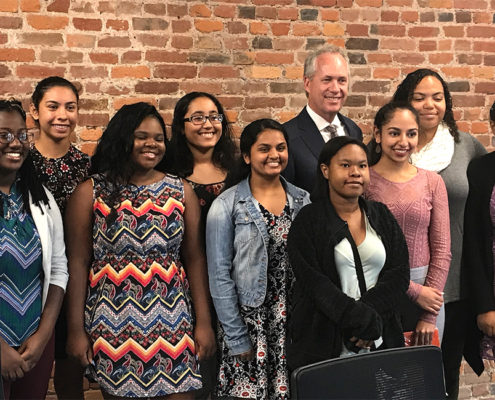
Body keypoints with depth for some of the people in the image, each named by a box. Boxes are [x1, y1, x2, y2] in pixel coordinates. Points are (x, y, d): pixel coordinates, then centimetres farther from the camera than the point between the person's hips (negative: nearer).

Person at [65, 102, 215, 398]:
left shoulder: (182, 192, 5)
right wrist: (76, 329, -3)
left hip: (172, 324, 2)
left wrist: (204, 321, 1)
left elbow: (195, 259, 5)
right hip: (112, 326, -1)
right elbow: (78, 264, -1)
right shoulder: (90, 193, -1)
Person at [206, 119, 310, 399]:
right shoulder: (226, 206, -6)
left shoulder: (303, 200, 6)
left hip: (295, 326, 3)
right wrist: (237, 340, -9)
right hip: (249, 325, -3)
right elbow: (220, 277, -7)